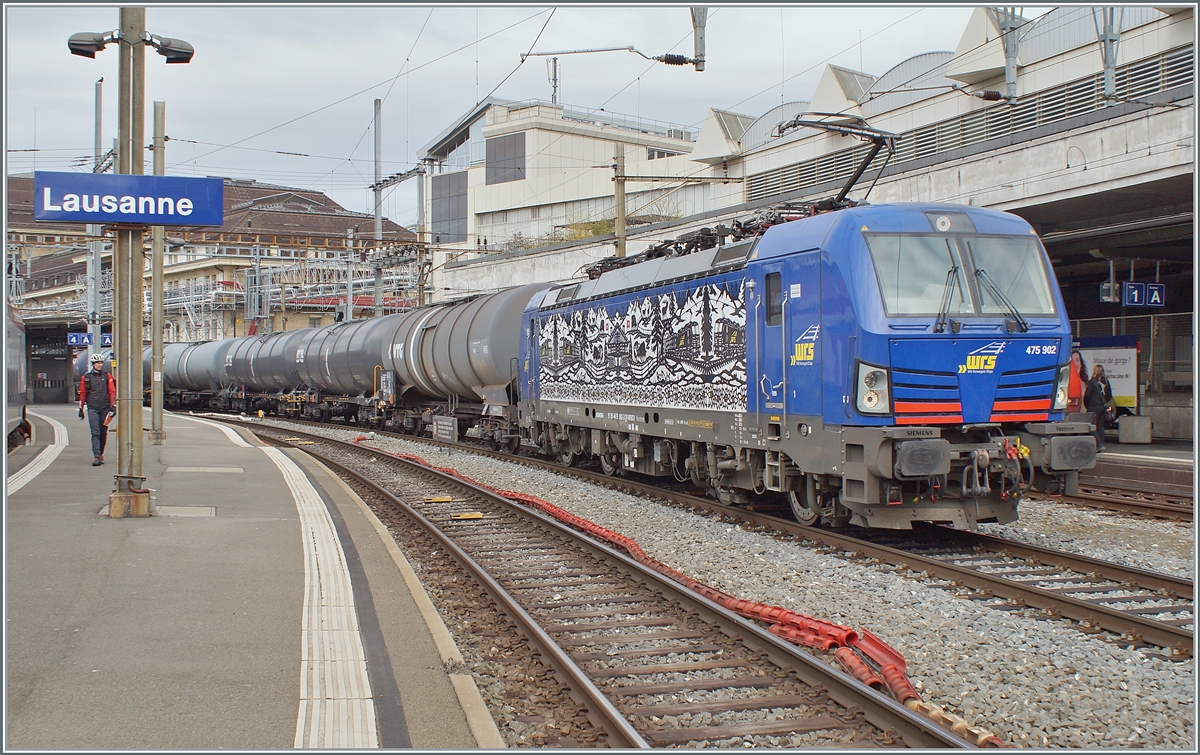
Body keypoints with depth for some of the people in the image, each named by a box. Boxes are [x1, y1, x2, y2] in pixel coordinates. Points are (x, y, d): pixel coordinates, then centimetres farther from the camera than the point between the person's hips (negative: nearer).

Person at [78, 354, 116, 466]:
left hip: (105, 408, 1)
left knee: (103, 433, 8)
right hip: (92, 408, -1)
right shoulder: (86, 377, 5)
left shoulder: (107, 376, 6)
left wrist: (113, 406, -6)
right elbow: (82, 393, 10)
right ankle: (97, 457, -14)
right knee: (95, 433, -9)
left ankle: (101, 454, 23)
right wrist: (81, 409, 10)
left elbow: (112, 392, 4)